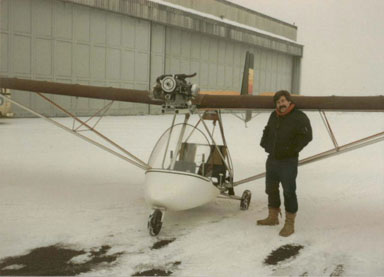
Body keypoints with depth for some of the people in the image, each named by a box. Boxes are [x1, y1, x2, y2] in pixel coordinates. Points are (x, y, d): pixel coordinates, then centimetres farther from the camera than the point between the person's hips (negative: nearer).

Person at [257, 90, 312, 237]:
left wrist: (291, 149, -19)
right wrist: (265, 144, 10)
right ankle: (273, 217, 33)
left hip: (288, 162, -7)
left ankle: (289, 224, 5)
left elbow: (306, 136, -17)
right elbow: (267, 131, 25)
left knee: (289, 192, -4)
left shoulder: (299, 117, -11)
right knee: (271, 189, 16)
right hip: (272, 159, 8)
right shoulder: (274, 116, 11)